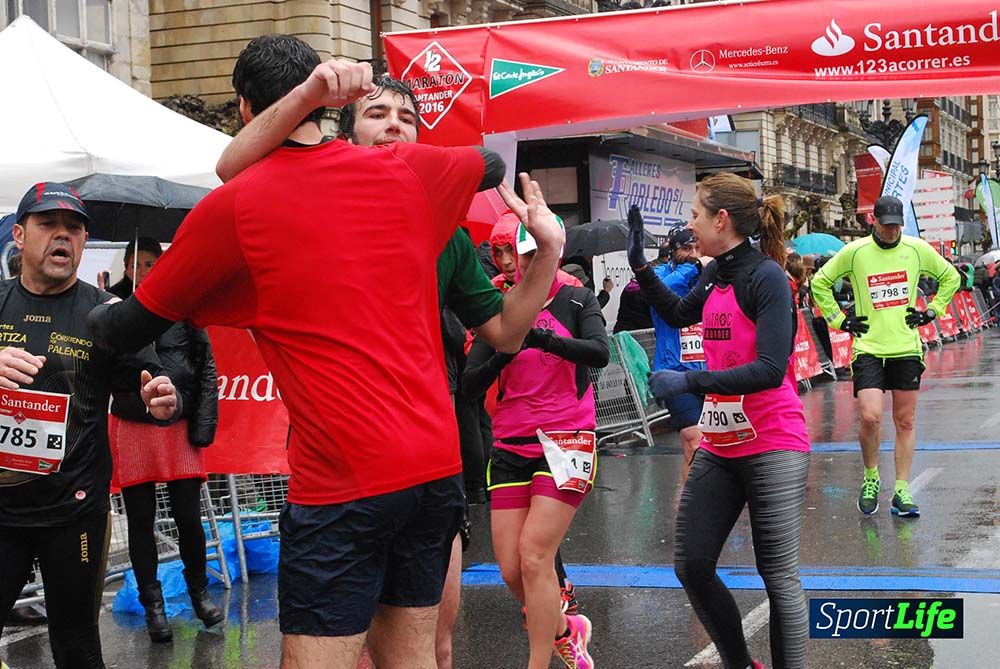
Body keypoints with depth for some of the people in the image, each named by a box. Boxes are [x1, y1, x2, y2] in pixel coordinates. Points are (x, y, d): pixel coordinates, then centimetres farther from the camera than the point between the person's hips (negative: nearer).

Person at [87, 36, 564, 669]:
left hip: (341, 480, -6)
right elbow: (493, 164, 29)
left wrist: (98, 313, 29)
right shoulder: (405, 170, 6)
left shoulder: (230, 207, -5)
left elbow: (132, 328, 5)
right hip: (438, 462, 6)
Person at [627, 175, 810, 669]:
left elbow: (770, 369, -24)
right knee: (690, 566, 9)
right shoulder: (716, 274, 8)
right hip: (719, 447, 8)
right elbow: (677, 314, 29)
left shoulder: (767, 276, -15)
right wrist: (638, 262, 22)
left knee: (778, 576, -3)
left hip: (772, 448, -8)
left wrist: (690, 381, -27)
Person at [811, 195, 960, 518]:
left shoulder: (917, 249, 2)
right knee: (870, 417, -15)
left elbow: (950, 277, 18)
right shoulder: (854, 252, -3)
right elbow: (819, 283, 9)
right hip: (868, 348, -2)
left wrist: (931, 311, 9)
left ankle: (901, 491, 13)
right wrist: (839, 320, 3)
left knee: (905, 422, 5)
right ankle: (870, 478, 10)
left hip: (907, 349, 2)